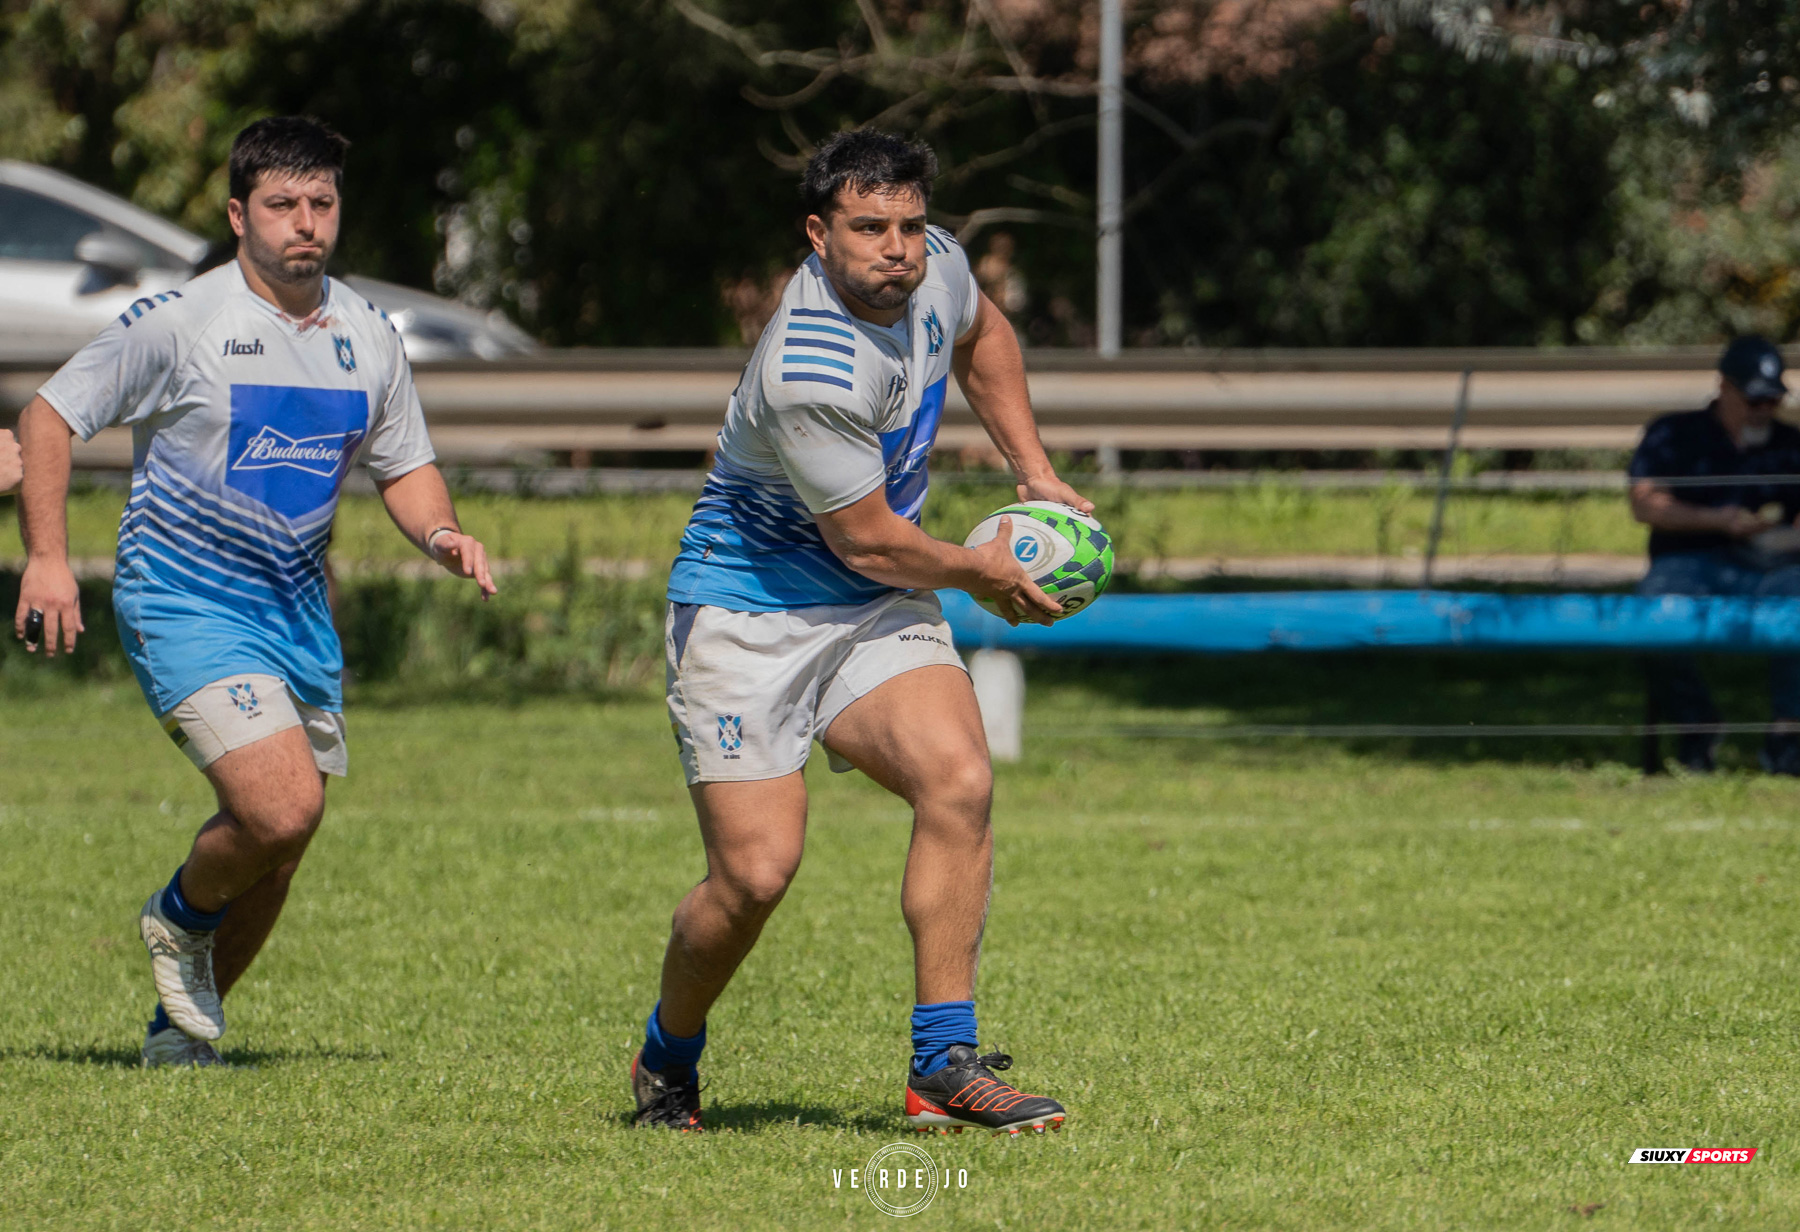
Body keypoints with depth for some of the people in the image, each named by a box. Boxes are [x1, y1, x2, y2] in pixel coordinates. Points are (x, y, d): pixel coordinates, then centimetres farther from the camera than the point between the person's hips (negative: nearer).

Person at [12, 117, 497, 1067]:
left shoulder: (368, 337, 5)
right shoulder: (178, 323, -11)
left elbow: (405, 467, 17)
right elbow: (49, 416, -4)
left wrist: (440, 535, -5)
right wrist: (46, 555, -13)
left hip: (299, 613, 6)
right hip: (185, 606, -6)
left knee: (275, 855, 9)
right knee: (285, 806, -22)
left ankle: (182, 1023, 30)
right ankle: (182, 915, 9)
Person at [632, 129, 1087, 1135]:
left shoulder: (933, 265, -5)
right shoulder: (810, 374, -30)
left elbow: (981, 334, 22)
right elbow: (872, 541, -18)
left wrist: (1035, 471, 15)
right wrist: (986, 575, -1)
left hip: (876, 609, 7)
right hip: (747, 609, -7)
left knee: (959, 781, -19)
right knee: (758, 870, -12)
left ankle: (945, 1070, -14)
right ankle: (669, 1055, 20)